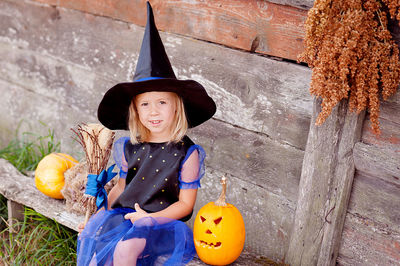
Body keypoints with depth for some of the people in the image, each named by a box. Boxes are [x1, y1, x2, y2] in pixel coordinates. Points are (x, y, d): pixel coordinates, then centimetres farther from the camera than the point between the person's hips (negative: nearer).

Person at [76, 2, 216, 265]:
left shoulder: (187, 154, -8)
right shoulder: (129, 148, 5)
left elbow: (185, 204, -5)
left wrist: (150, 218, -15)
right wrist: (103, 211, 5)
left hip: (162, 222, -5)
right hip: (123, 214, 5)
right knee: (91, 238, -22)